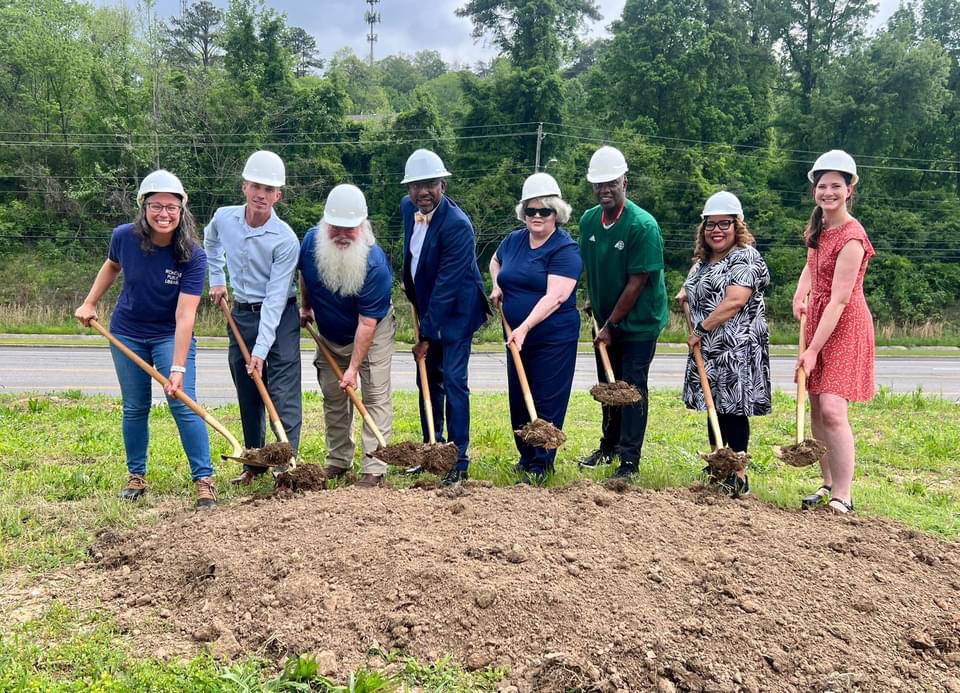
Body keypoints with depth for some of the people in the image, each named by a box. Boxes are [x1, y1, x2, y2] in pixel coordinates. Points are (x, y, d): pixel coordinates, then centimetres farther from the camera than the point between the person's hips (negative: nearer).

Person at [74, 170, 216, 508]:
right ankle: (136, 476, 25)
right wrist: (89, 303, 6)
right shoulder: (124, 237, -16)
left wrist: (178, 369, -34)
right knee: (135, 408, 10)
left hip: (170, 336, -3)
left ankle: (204, 479, -4)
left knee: (184, 406, -12)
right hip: (127, 334, 3)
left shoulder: (192, 256, -25)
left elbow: (184, 316, -30)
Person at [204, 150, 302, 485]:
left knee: (283, 394, -9)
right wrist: (217, 279, 16)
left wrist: (261, 350, -26)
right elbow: (210, 241, 22)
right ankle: (255, 463, 24)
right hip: (241, 314, 5)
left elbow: (275, 298, -23)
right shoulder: (224, 218, -5)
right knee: (247, 395, 12)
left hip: (279, 317, -5)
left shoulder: (286, 239, -20)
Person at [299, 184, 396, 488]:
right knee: (333, 398, 11)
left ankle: (374, 468, -6)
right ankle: (338, 461, 23)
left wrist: (353, 368, -28)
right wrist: (306, 307, 18)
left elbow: (367, 322, -30)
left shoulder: (375, 262, -33)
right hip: (329, 335, 5)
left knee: (376, 397, -8)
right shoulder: (311, 240, -18)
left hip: (372, 333, -5)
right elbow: (304, 275, 8)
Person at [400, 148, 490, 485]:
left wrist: (427, 335, -23)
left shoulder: (457, 224, -26)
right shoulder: (407, 207, -2)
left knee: (452, 381, -10)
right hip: (426, 308, 8)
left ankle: (459, 461, -2)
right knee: (428, 379, 14)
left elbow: (446, 285, -26)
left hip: (455, 311, -8)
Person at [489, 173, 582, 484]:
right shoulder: (514, 240, 6)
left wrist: (525, 327, -31)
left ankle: (541, 464, 11)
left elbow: (555, 296, -23)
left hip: (554, 338, -6)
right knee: (518, 399, 13)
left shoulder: (566, 249, -13)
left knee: (547, 402, 0)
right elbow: (495, 262, 29)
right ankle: (526, 455, 29)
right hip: (517, 336, 6)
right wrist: (497, 287, 10)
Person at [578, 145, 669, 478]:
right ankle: (609, 446, 33)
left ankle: (629, 461, 5)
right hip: (606, 320, 6)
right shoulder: (588, 220, -3)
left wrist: (611, 325, -16)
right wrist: (592, 302, 8)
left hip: (638, 322, -6)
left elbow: (636, 283, -20)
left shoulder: (643, 225, -21)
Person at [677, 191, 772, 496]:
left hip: (737, 350, -8)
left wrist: (701, 329, -17)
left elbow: (734, 302, -21)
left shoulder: (746, 259, -10)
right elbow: (692, 288, 37)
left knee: (733, 409, -7)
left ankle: (739, 476, -2)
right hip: (709, 351, 8)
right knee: (715, 408, 15)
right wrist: (684, 294, 14)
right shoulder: (703, 260, 16)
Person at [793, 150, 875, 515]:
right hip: (817, 320, 8)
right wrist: (800, 296, 6)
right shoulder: (818, 225, 6)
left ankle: (843, 497, -8)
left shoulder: (851, 238, -20)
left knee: (832, 409, -16)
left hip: (844, 327, -8)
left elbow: (838, 301, -22)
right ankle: (828, 485, 19)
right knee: (816, 407, 9)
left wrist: (813, 350, -22)